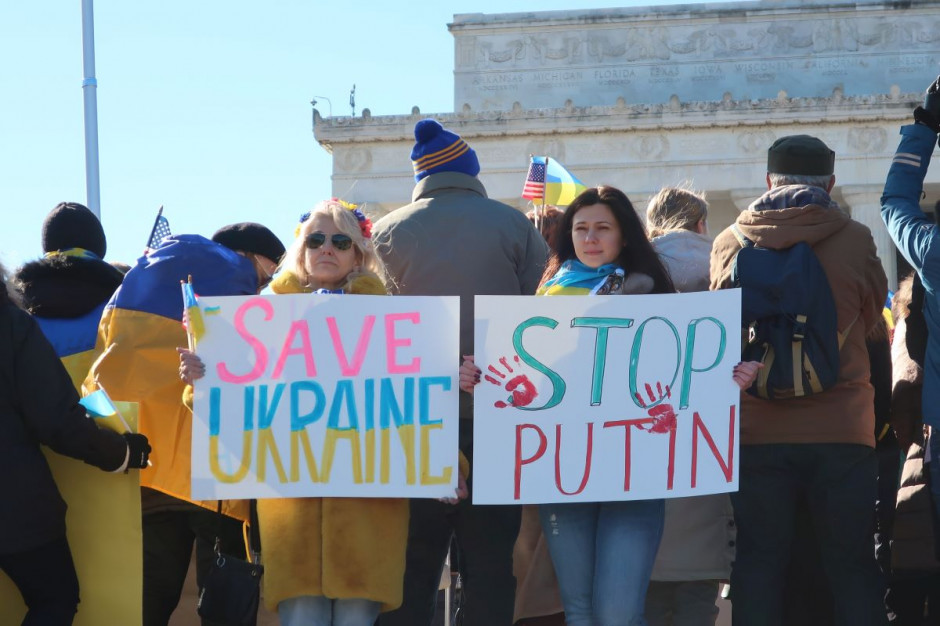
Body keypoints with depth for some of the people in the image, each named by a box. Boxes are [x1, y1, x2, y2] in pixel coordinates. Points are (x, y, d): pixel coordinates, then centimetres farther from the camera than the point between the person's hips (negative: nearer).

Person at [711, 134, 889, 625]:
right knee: (852, 566, 5)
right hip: (841, 430, -1)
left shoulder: (729, 243, 1)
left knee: (759, 562, 6)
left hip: (756, 432, 1)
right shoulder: (854, 240, -3)